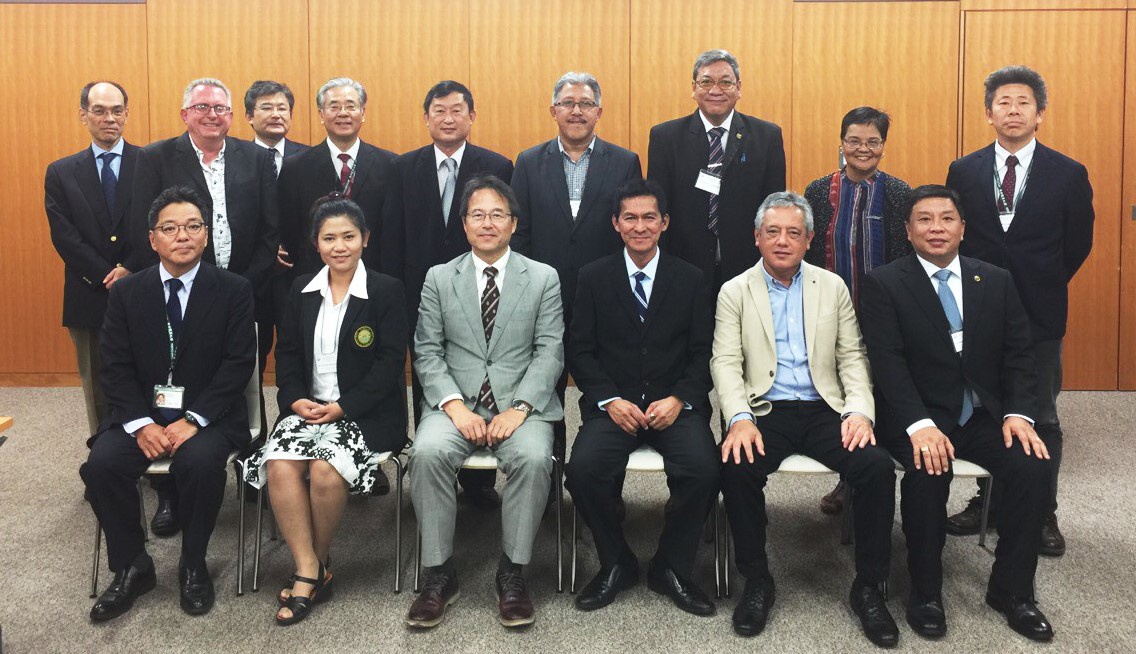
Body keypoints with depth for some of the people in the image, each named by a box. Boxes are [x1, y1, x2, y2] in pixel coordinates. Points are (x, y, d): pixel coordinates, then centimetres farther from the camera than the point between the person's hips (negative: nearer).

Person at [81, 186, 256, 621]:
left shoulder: (233, 290, -1)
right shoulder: (126, 292, 6)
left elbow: (239, 363, -7)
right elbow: (115, 367, 2)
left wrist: (194, 420, -18)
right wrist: (141, 423, -14)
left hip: (209, 414, -3)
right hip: (141, 413, 3)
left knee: (200, 462, -32)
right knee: (102, 465, -23)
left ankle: (192, 566, -6)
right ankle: (132, 567, 0)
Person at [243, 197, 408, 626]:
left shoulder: (386, 291, -1)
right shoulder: (302, 291, 14)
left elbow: (391, 362, -7)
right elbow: (287, 353, 14)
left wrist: (341, 407, -14)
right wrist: (295, 399, -6)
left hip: (364, 412, -4)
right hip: (307, 408, 4)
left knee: (326, 469, -29)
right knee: (280, 465, -24)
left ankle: (318, 563, -3)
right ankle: (308, 572, -16)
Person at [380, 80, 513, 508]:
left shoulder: (497, 167, 2)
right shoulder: (404, 168, 6)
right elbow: (392, 237, 4)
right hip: (423, 295, 2)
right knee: (427, 389, 9)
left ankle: (479, 482, 18)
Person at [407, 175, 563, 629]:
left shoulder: (543, 278, 8)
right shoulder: (438, 278, 11)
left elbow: (549, 352, 0)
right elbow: (427, 352, 5)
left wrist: (519, 408, -15)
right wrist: (454, 404, -13)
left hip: (521, 402, -1)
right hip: (457, 400, 1)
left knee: (533, 458, -32)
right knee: (427, 453, -29)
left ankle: (512, 572, -13)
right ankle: (438, 573, -14)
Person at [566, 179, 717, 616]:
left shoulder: (691, 280, 9)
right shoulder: (594, 277, 9)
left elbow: (703, 354, 5)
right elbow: (580, 350, 4)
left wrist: (679, 400, -12)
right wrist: (610, 400, -11)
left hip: (675, 404, 0)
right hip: (613, 404, 0)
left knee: (703, 471, -28)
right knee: (584, 470, -28)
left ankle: (671, 568, -1)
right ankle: (616, 564, 1)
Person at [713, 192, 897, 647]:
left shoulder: (833, 287, 13)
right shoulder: (735, 292, 7)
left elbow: (852, 357, 10)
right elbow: (726, 362, -3)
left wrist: (860, 411, -8)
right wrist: (739, 418, -20)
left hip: (824, 409, 2)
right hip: (765, 410, -1)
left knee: (878, 467, -24)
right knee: (736, 468, -31)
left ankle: (868, 586, -5)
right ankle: (757, 580, -9)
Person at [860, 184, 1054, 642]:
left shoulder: (997, 282, 11)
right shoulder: (884, 284, -2)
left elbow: (1019, 356, 8)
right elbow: (888, 363, -12)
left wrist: (1018, 413, -10)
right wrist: (919, 425, -25)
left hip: (985, 415, 4)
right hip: (918, 418, -3)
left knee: (1034, 465, -22)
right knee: (927, 471, -32)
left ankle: (1011, 589, -1)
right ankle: (925, 591, -10)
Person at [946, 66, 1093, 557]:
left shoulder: (1068, 174, -1)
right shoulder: (963, 171, 2)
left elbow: (1078, 244, 6)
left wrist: (1043, 287, 6)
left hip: (1039, 314, -1)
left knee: (1041, 418, 6)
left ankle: (1043, 514, 18)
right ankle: (987, 502, 24)